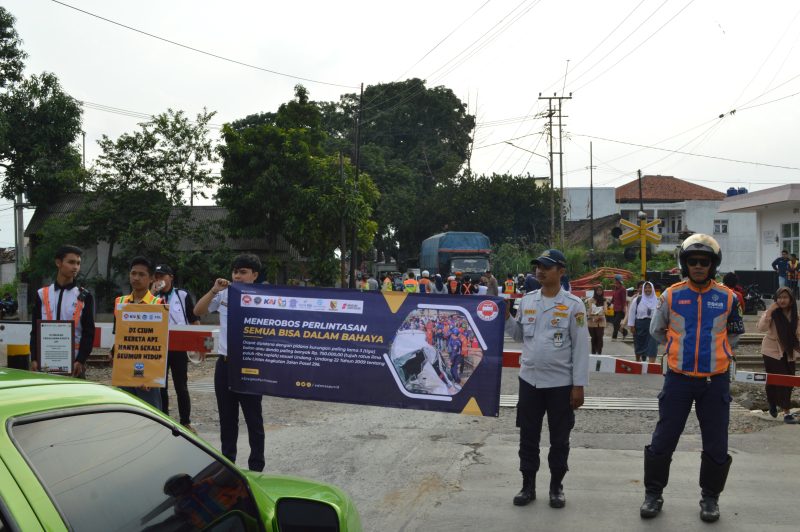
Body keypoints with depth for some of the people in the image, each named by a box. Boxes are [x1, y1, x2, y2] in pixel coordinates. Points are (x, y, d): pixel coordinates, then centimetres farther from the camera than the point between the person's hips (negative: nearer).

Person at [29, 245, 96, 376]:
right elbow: (35, 330, 8)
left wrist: (80, 361, -11)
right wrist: (34, 359, 0)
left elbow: (89, 332, -2)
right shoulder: (42, 294, 8)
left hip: (73, 364, -2)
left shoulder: (84, 297, 1)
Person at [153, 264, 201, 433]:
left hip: (178, 347, -2)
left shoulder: (183, 296, 4)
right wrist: (152, 292, -15)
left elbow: (194, 320, 4)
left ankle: (186, 422, 10)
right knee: (160, 386, 8)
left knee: (181, 386, 3)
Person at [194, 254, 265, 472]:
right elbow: (198, 311, 7)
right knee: (226, 418, 15)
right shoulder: (224, 294, 6)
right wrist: (214, 290, -4)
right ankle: (227, 462, 27)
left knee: (253, 418, 5)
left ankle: (256, 466, 15)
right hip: (224, 363, 5)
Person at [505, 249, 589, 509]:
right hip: (529, 380, 3)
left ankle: (556, 487, 25)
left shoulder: (573, 304, -7)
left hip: (561, 383, -3)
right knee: (528, 436, 11)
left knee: (559, 439, 10)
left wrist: (579, 385, -10)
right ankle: (528, 486, 23)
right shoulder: (527, 300, 4)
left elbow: (581, 347, -7)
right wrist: (506, 317, -4)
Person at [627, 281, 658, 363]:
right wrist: (631, 325, -5)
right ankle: (638, 360, 33)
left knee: (652, 345, -8)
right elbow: (632, 312, -1)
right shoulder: (637, 299, -1)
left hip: (652, 325, 0)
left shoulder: (657, 301, 4)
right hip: (640, 324, 0)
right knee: (639, 344, 13)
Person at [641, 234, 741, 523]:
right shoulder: (671, 296, -1)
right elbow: (656, 331, 14)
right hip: (679, 380, 0)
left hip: (715, 382, 1)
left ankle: (710, 497, 26)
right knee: (663, 441, 3)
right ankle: (653, 494, 18)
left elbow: (733, 334, 16)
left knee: (716, 446, 8)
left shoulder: (727, 298, 0)